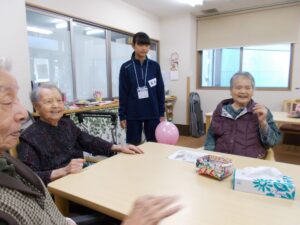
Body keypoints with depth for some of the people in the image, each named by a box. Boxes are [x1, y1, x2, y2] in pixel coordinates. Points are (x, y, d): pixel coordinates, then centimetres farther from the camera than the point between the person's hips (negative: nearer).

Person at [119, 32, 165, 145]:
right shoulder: (126, 68, -4)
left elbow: (160, 91, 4)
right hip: (133, 115, -1)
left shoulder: (155, 66, 1)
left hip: (153, 114, 2)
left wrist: (162, 113, 3)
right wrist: (122, 116, -2)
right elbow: (123, 94, -2)